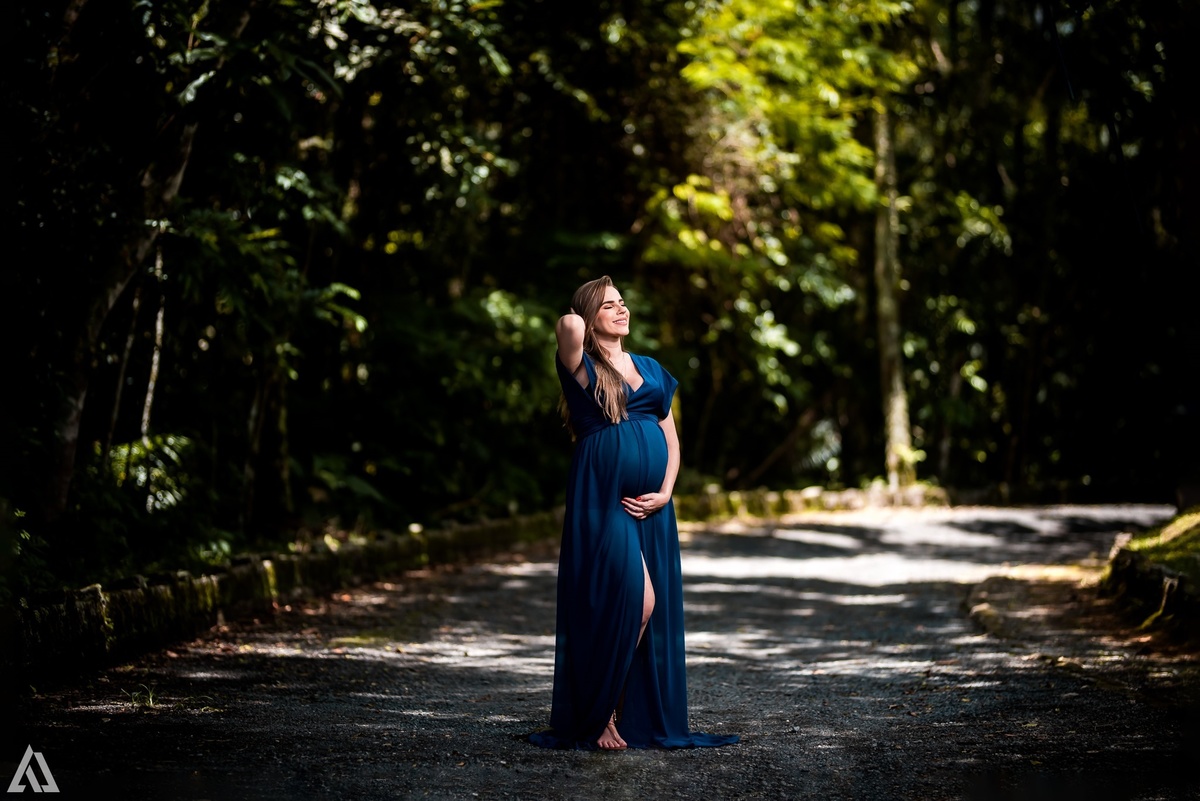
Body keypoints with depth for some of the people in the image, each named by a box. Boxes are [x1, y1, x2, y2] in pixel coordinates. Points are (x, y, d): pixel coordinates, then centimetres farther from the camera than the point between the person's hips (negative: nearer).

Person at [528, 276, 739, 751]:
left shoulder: (651, 370, 17)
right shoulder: (581, 368, -1)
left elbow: (671, 438, 17)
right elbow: (570, 326, -23)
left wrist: (664, 492, 1)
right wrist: (577, 323, 2)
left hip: (651, 505, 6)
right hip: (603, 498, -6)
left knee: (654, 611, 4)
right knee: (636, 600, -16)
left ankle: (644, 719, 11)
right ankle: (598, 716, -4)